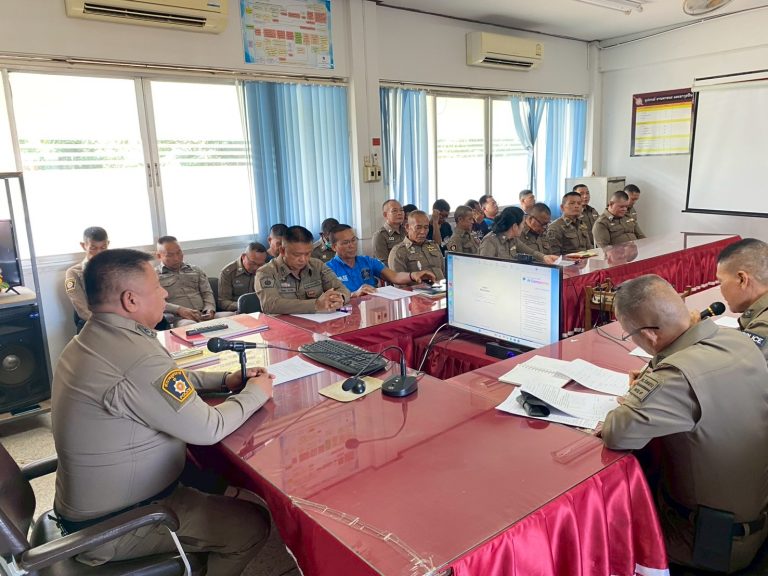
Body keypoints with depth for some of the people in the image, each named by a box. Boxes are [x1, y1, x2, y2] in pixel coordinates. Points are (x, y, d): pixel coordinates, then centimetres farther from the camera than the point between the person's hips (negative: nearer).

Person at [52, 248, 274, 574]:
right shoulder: (137, 357, -32)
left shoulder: (91, 339, 1)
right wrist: (255, 393, -8)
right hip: (112, 527, -9)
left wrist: (225, 380, 2)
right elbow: (208, 429, -24)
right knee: (253, 524, -2)